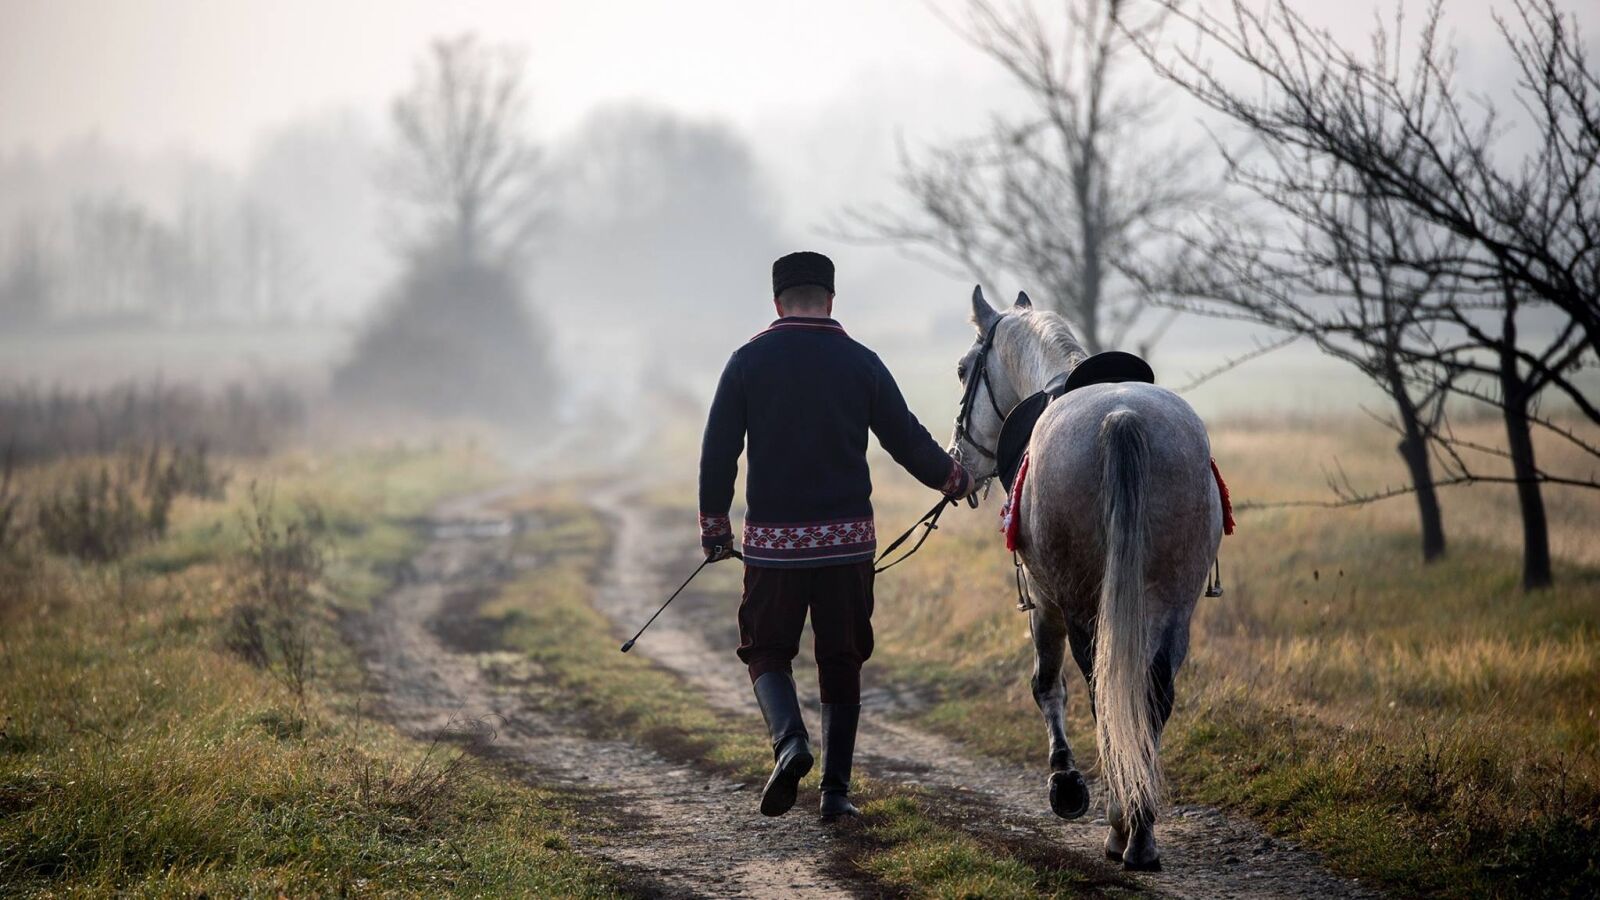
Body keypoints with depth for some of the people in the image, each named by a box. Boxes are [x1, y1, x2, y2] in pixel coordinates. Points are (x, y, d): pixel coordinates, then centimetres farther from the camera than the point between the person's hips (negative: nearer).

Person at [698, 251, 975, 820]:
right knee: (842, 659, 10)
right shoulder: (861, 363, 0)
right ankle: (836, 789, 9)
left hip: (773, 538, -1)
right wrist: (953, 479, 24)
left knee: (766, 649, 10)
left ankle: (789, 740, -18)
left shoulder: (748, 361, -1)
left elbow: (718, 452, -1)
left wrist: (713, 526, 10)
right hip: (847, 537, 1)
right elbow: (907, 440, 5)